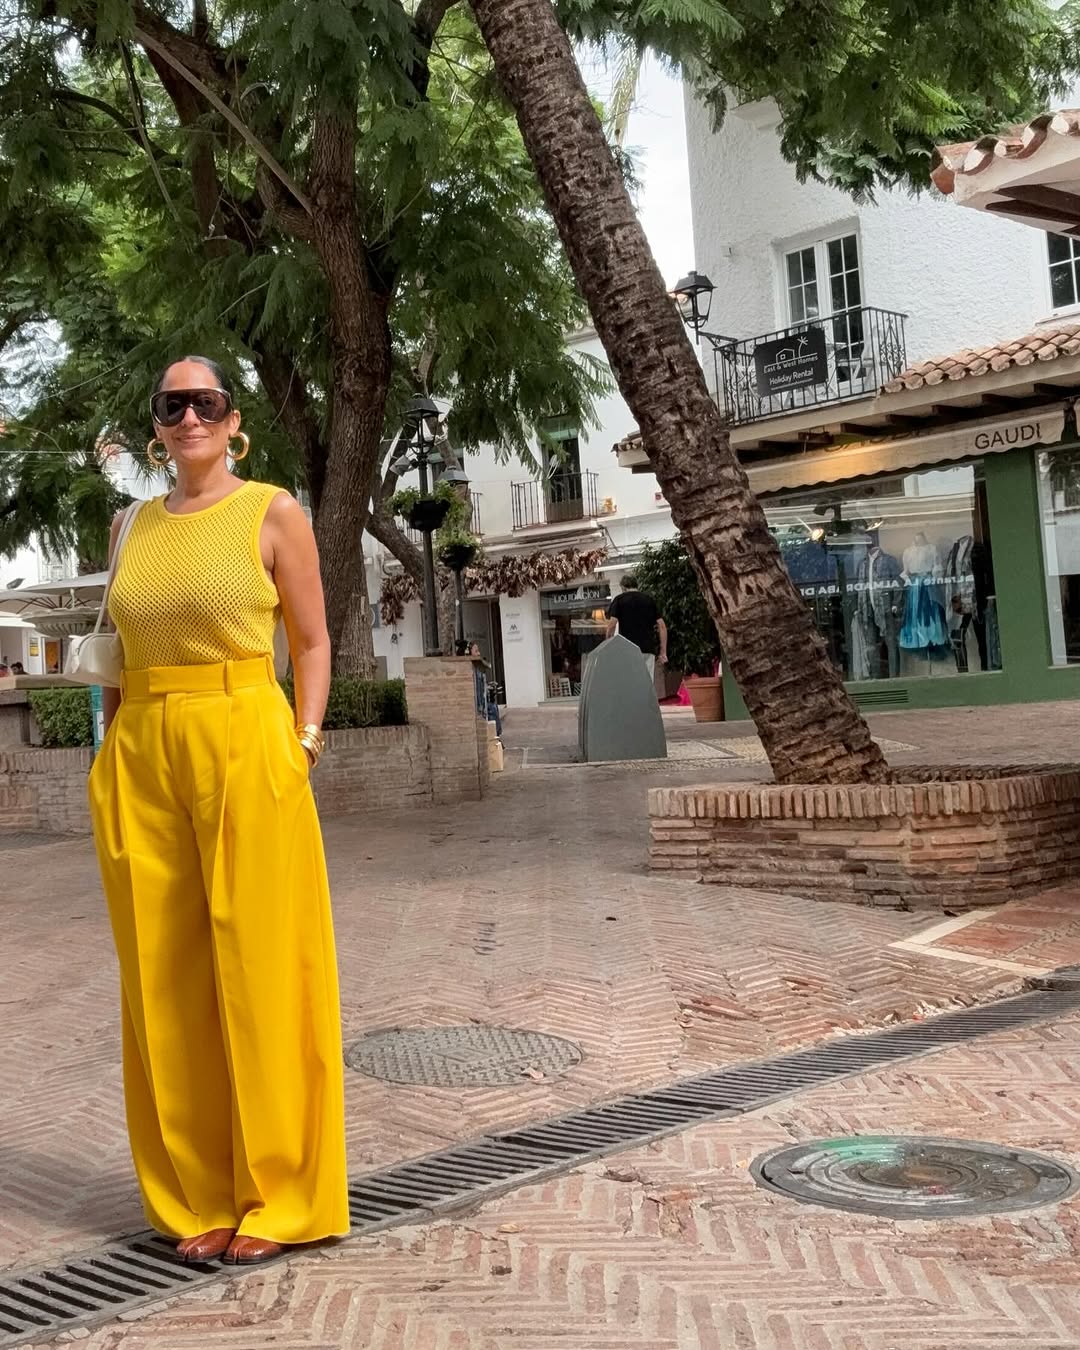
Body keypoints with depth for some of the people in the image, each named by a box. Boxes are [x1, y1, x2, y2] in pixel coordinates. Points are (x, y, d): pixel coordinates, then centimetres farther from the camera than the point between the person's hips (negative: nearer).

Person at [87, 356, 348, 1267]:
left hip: (245, 746, -4)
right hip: (143, 758, 5)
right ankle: (200, 1197, 19)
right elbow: (121, 653, 19)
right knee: (163, 976, 6)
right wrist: (112, 755, 10)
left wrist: (304, 745, -7)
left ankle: (276, 1197, 13)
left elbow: (312, 642, 3)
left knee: (257, 969, -1)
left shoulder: (272, 512, 2)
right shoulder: (132, 527, 14)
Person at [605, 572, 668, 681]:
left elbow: (612, 625, -7)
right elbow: (662, 626, 5)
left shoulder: (619, 600, 4)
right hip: (648, 650, 3)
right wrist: (663, 652, 7)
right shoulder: (649, 600, 12)